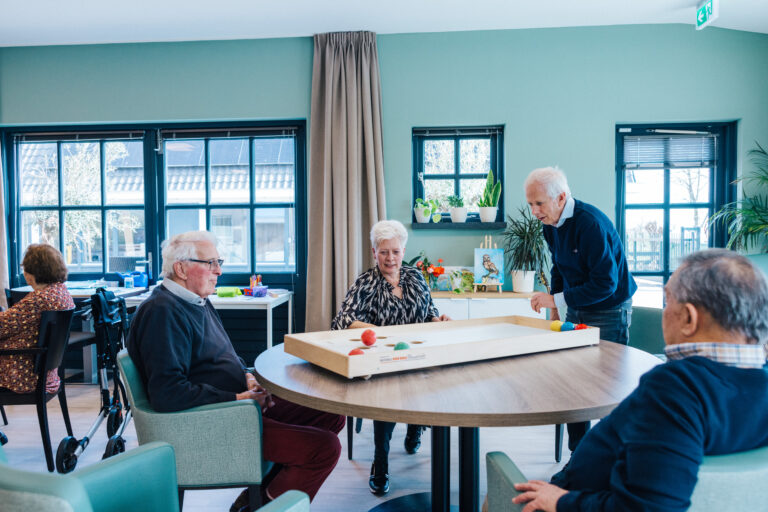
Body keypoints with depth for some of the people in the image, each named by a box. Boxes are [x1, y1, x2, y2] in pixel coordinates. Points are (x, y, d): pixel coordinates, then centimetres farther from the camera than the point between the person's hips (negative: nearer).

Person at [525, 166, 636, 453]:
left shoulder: (591, 224, -25)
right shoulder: (550, 224, 1)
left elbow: (605, 283, -26)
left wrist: (556, 300, -23)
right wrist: (554, 312, 13)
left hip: (609, 313, -7)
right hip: (576, 310, 8)